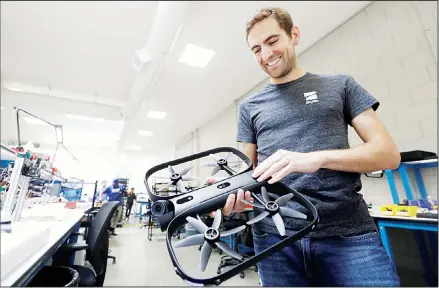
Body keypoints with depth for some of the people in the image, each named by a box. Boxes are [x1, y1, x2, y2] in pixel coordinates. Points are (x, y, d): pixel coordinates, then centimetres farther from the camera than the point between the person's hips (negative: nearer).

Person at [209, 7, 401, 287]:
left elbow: (389, 153, 1)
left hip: (348, 233, 0)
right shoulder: (250, 106, 11)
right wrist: (232, 191, -13)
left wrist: (316, 158, -18)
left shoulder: (340, 85, 8)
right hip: (275, 236, 2)